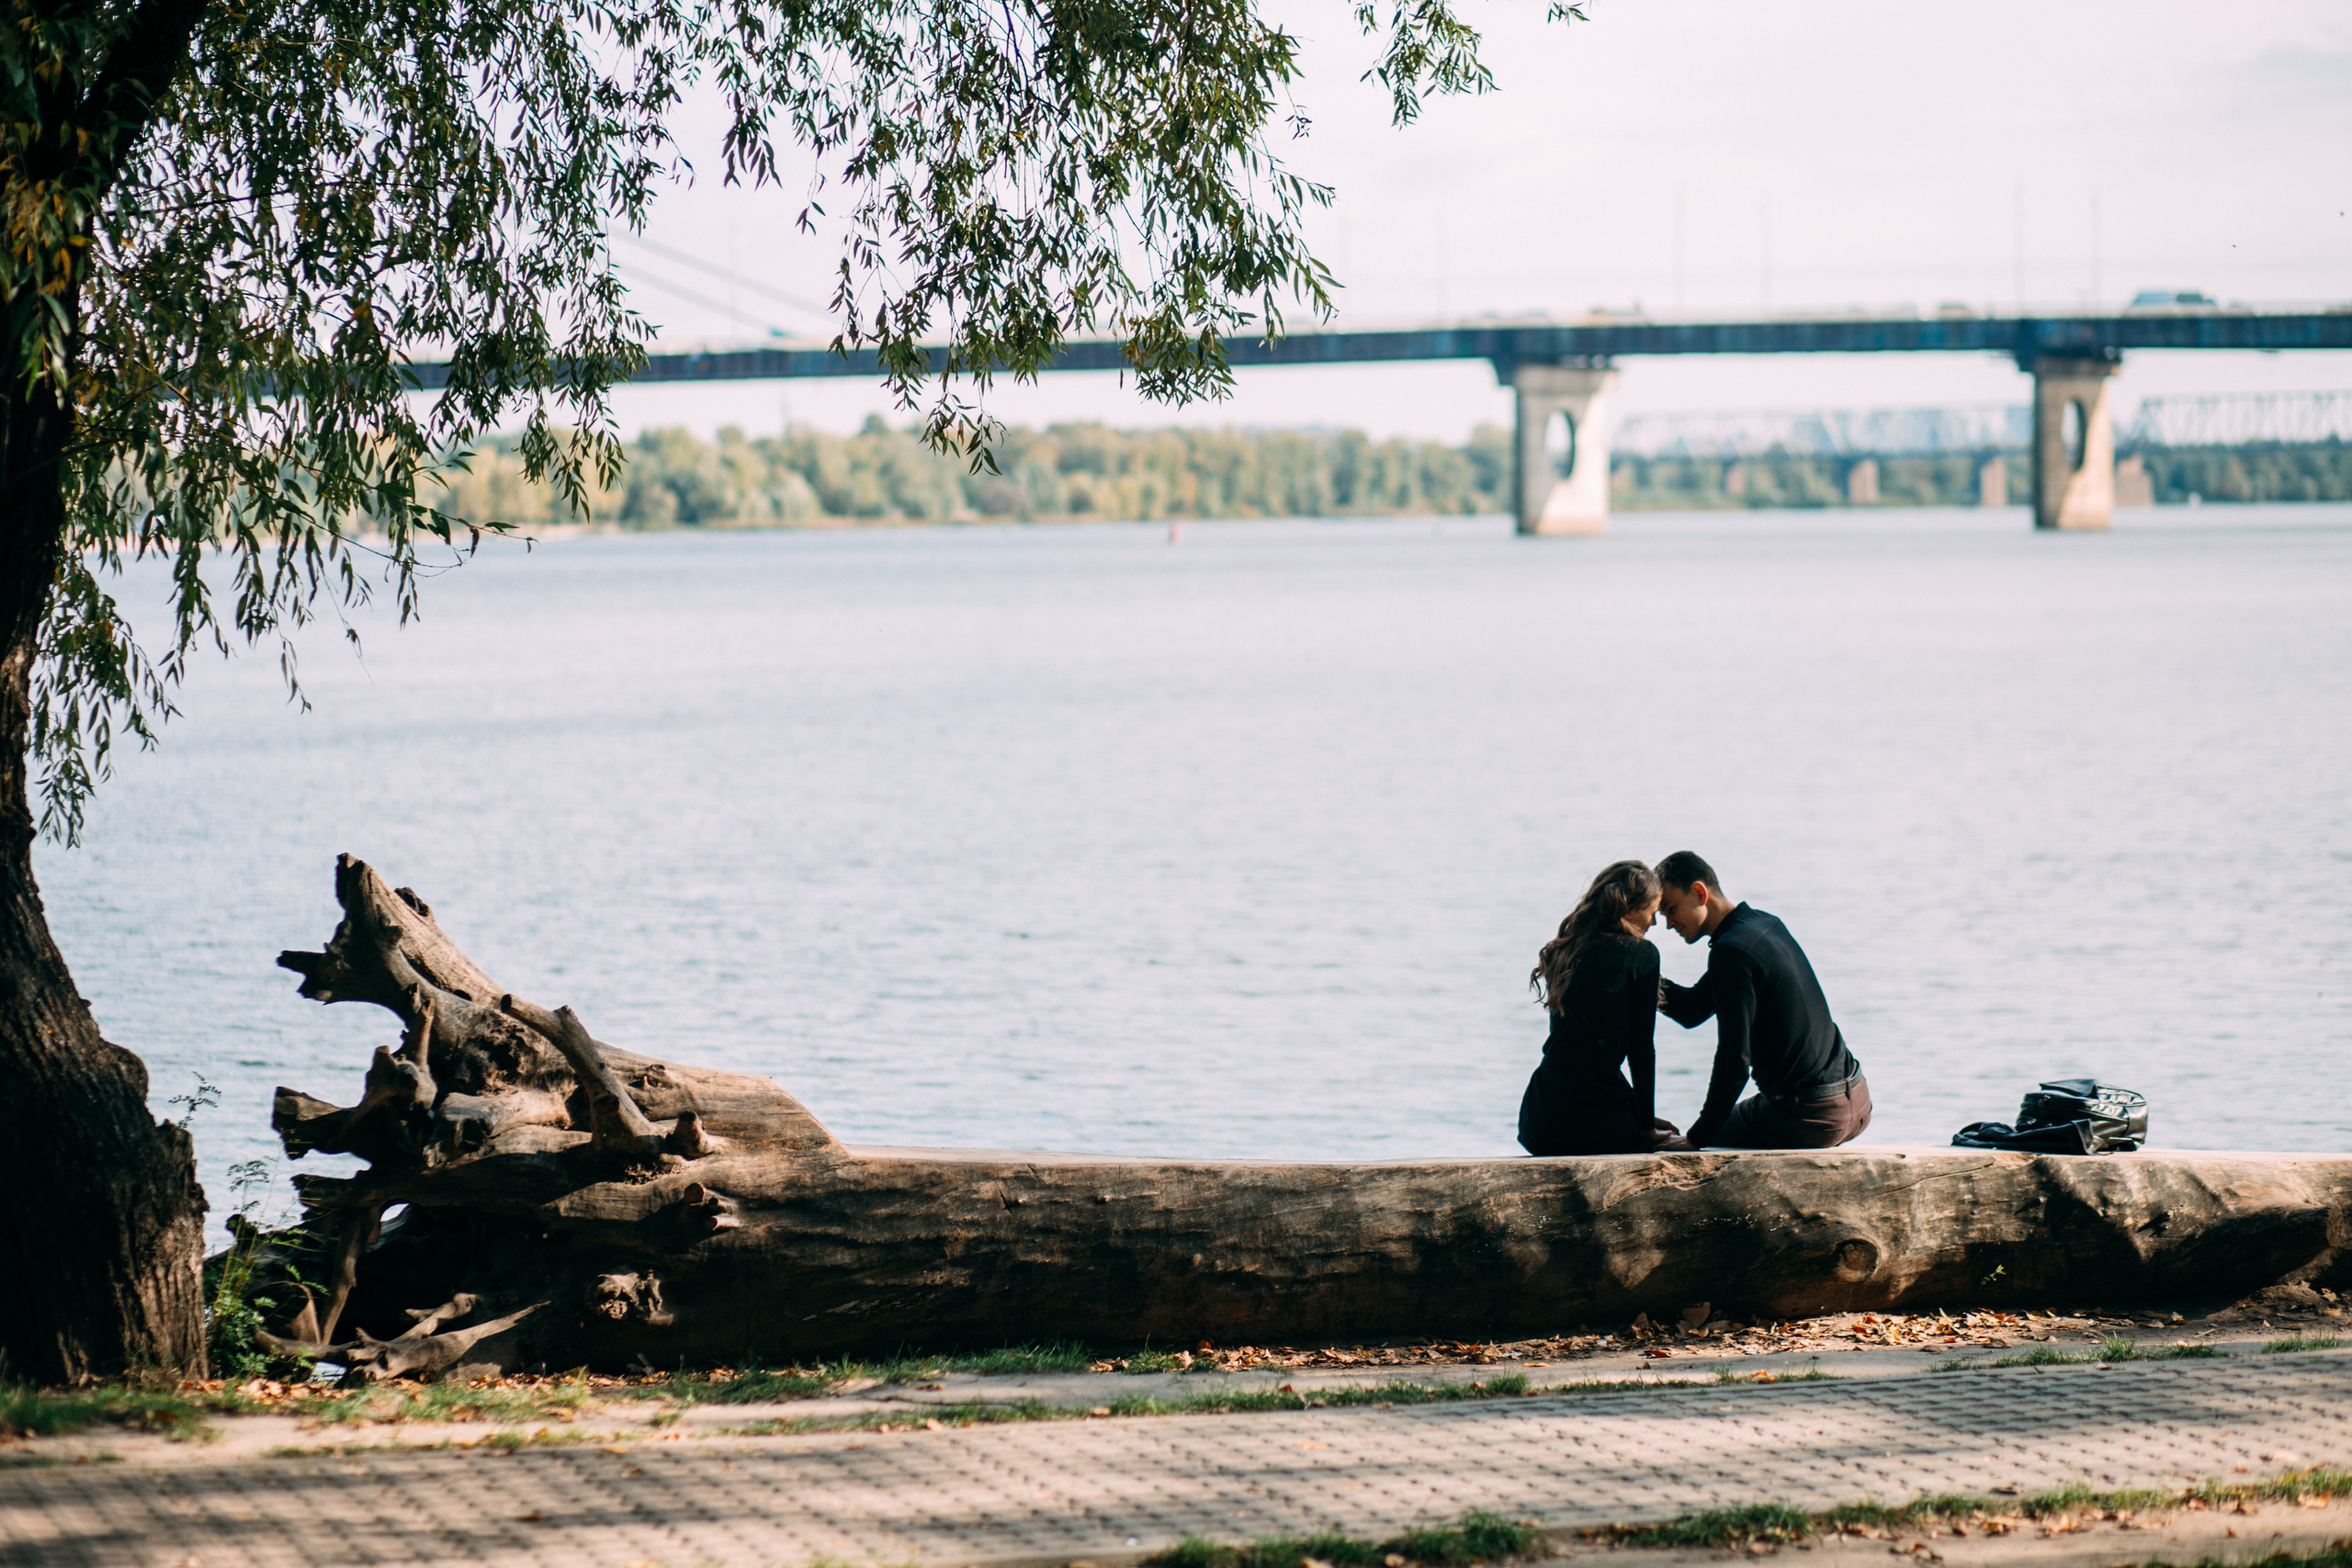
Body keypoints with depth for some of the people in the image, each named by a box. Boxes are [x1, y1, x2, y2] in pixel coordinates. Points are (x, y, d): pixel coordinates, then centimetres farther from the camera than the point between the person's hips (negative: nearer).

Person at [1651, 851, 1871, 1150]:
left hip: (1810, 1118, -9)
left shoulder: (1732, 952, -19)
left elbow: (1734, 1061, -21)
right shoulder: (1766, 924, 10)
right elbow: (1694, 1010, 14)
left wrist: (1696, 1139, -14)